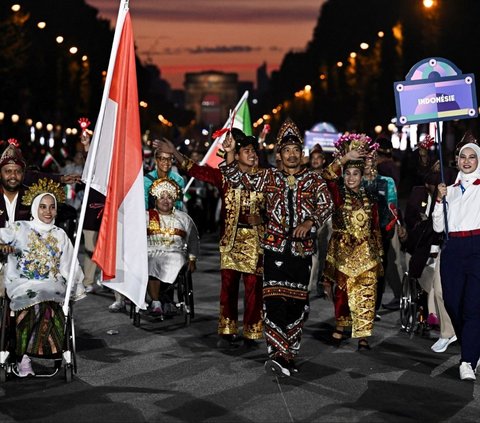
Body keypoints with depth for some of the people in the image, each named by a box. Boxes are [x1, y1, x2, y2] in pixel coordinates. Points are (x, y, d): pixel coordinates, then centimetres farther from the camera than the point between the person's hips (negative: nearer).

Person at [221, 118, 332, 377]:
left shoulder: (314, 181, 7)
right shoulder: (270, 178, 9)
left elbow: (326, 205, -3)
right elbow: (239, 180, 5)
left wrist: (309, 222, -20)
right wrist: (230, 155, -9)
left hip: (302, 248, 1)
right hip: (275, 247, 0)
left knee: (297, 302, 4)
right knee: (274, 299, -11)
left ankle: (289, 354, 14)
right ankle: (278, 354, -12)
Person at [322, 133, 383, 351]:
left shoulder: (369, 200, 10)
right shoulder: (339, 194, 3)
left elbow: (375, 228, 13)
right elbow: (328, 176, -16)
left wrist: (378, 254, 12)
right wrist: (344, 158, -23)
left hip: (365, 252, 2)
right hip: (341, 250, -1)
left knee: (365, 294, -3)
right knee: (342, 291, 2)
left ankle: (363, 336, -1)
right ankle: (341, 325, 22)